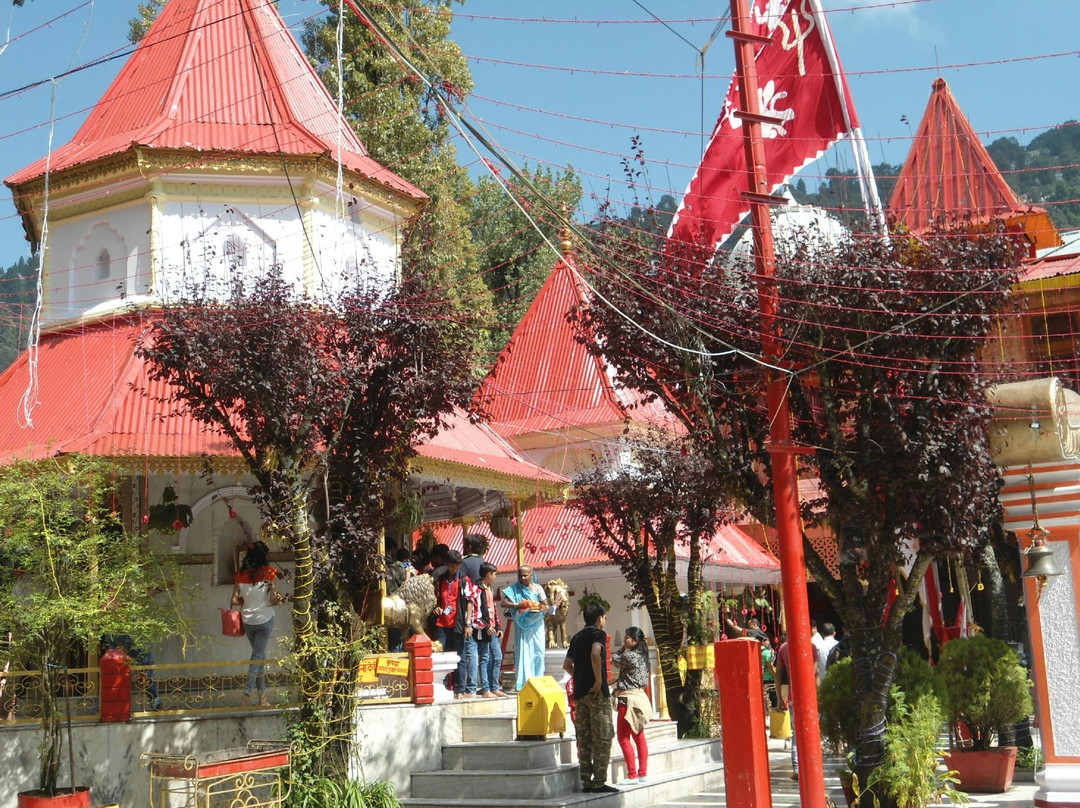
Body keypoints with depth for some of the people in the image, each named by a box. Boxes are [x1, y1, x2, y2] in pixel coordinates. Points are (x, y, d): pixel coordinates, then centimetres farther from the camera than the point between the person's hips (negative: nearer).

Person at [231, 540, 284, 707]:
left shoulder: (241, 575, -2)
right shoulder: (269, 573, -11)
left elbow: (234, 601, -3)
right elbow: (273, 600, -14)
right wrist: (278, 599, 8)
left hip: (247, 621, 3)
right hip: (265, 619, -3)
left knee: (259, 654, 15)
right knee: (258, 654, 4)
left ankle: (262, 695, 18)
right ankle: (248, 692, -8)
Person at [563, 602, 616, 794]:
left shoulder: (577, 637, 17)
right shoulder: (598, 634, -5)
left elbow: (567, 665, 20)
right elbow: (595, 653, -25)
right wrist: (599, 679, -20)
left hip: (579, 692, 7)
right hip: (596, 692, -7)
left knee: (584, 739, 8)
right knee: (602, 737, -3)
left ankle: (586, 782, 8)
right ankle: (599, 782, -5)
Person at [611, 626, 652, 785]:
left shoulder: (629, 656, -19)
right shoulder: (641, 655, 10)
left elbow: (614, 660, -3)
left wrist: (623, 648, 4)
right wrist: (619, 680, 12)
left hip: (629, 699, -10)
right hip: (640, 697, 10)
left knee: (623, 738, -3)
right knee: (639, 738, 13)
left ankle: (632, 775, -4)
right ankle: (642, 774, 16)